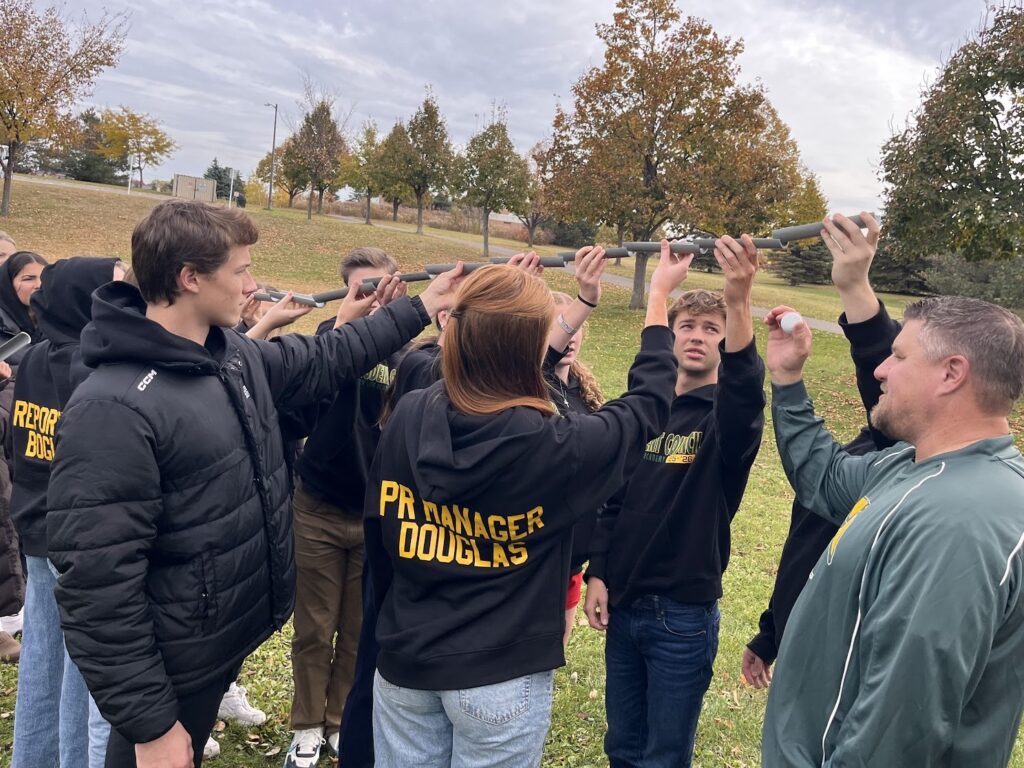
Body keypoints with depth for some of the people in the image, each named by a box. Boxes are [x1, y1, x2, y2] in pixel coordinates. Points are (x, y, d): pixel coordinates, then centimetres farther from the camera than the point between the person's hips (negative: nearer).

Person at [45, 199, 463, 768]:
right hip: (171, 671, -8)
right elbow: (98, 586, -26)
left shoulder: (236, 355, -1)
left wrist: (418, 310, 17)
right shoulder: (114, 409, -27)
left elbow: (321, 360, 17)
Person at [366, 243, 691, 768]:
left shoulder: (408, 416, -11)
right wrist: (658, 298, 8)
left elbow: (378, 526, 2)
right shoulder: (553, 447, -21)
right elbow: (648, 405, -4)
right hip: (500, 675, -4)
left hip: (404, 659, 4)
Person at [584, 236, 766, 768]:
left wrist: (739, 304, -47)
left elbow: (746, 391, -34)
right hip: (623, 605, 4)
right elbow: (612, 500, 9)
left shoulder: (726, 418, -8)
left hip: (684, 614, -4)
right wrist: (597, 573, 1)